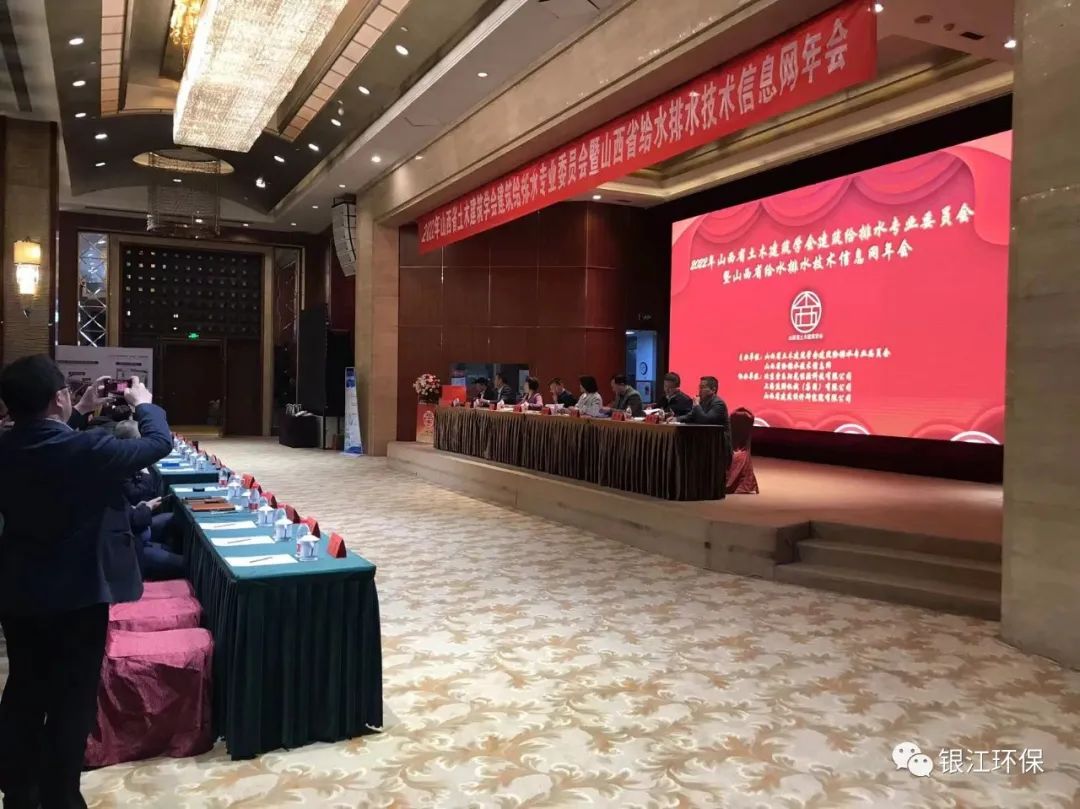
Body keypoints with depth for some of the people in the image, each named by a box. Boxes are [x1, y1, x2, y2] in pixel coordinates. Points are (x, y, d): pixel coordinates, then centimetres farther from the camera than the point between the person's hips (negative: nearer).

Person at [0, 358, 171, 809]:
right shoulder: (84, 450, -24)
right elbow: (159, 443, -12)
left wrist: (81, 414, 16)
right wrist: (144, 404, 4)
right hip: (76, 596, -7)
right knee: (72, 701, 7)